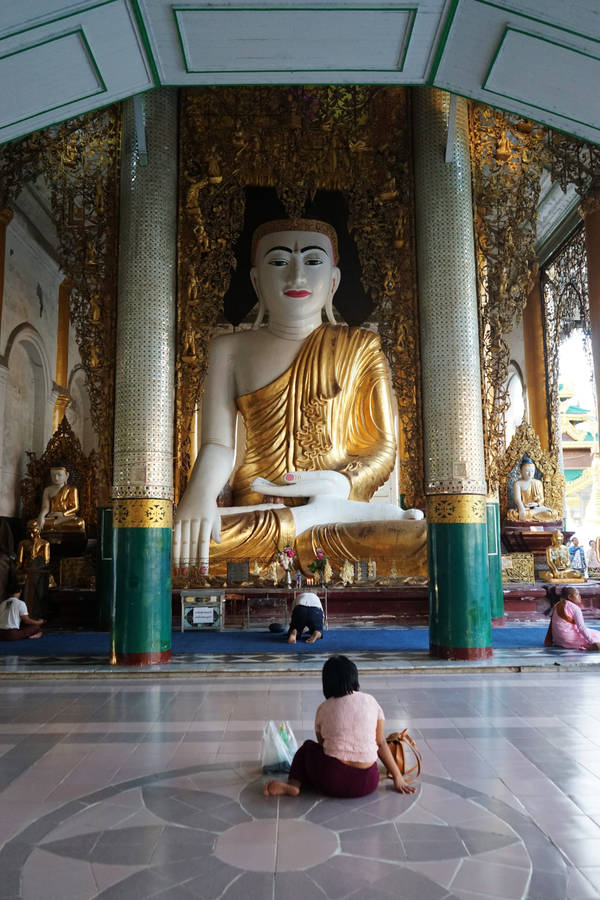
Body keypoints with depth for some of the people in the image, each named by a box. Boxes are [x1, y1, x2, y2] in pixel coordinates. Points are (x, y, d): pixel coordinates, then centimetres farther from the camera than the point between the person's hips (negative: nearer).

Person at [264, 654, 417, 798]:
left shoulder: (323, 709, 5)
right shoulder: (370, 702, 6)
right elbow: (381, 744, 6)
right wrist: (398, 778, 13)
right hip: (367, 785, 1)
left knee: (308, 747, 27)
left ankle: (294, 783, 1)